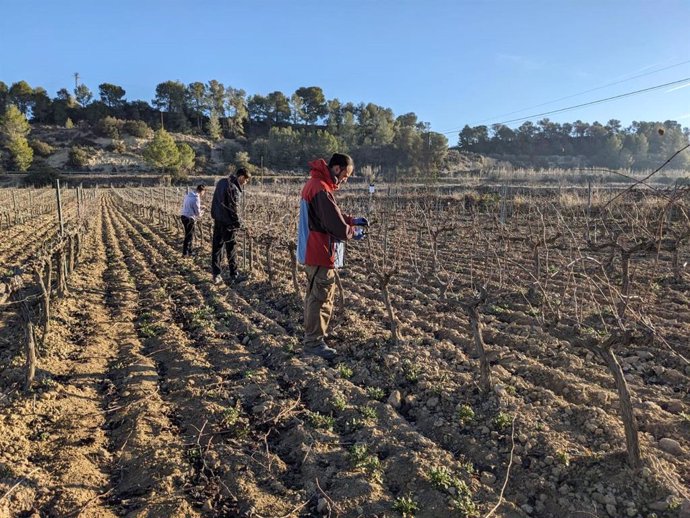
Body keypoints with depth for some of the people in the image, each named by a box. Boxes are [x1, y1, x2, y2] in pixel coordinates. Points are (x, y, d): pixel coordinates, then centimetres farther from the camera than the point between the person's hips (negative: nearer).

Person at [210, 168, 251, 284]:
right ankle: (234, 274, 14)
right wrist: (240, 223, -9)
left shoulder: (221, 182, 7)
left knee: (216, 247, 10)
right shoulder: (234, 189, -20)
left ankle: (216, 274, 12)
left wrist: (215, 215, 19)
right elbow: (234, 209, -20)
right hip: (228, 223, -8)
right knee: (231, 248, 4)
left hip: (217, 220, 8)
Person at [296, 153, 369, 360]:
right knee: (322, 297, -1)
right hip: (321, 253, -11)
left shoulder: (313, 183, 12)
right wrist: (353, 232, -5)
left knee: (315, 294, 21)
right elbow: (336, 226, -23)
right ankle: (314, 342, 8)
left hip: (311, 250, 11)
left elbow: (331, 215, 20)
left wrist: (353, 220, 9)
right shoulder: (321, 189, -22)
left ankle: (312, 334, 34)